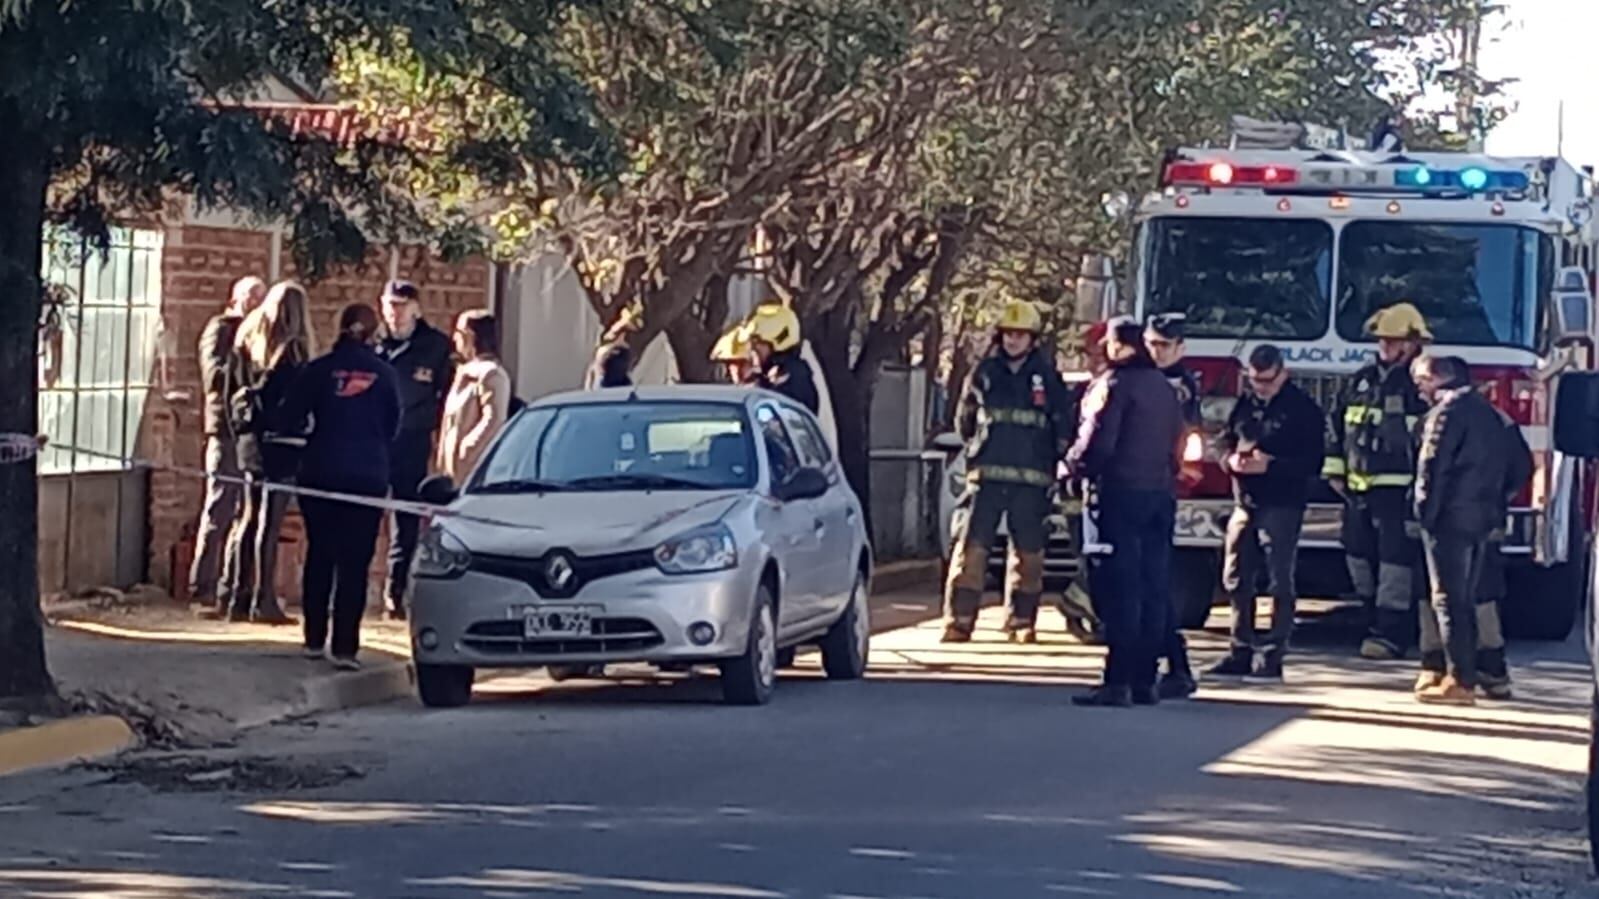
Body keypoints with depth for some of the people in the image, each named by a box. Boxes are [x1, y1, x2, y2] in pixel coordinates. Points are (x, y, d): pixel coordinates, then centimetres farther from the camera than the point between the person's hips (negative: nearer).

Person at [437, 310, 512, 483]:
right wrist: (443, 457, 17)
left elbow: (493, 419, -20)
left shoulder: (491, 373, -11)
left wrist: (468, 447, -22)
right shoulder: (465, 371, 20)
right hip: (454, 463, 10)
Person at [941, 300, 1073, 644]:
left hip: (1031, 480, 1)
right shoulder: (984, 373, 7)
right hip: (987, 475, 0)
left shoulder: (1047, 378, 7)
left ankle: (1021, 621, 14)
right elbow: (964, 419, 18)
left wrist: (1058, 465, 8)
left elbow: (1063, 428, 12)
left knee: (1028, 551, 4)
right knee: (971, 547, -8)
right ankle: (959, 620, -9)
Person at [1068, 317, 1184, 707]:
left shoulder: (1116, 383, -8)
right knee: (1155, 588, 7)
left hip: (1124, 490, -7)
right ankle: (1145, 679, 8)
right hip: (1162, 493, 7)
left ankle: (1118, 681, -13)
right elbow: (1176, 442, 17)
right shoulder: (1165, 387, 16)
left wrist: (1076, 465, 0)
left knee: (1123, 587, -9)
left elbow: (1098, 439, -15)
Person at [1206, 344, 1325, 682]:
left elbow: (1311, 463, -9)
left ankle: (1271, 655, -4)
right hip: (1245, 502, 6)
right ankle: (1242, 650, 16)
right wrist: (1232, 460, -5)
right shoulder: (1245, 405, 14)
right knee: (1236, 579, 8)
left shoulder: (1303, 410, -4)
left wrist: (1270, 466, -21)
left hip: (1282, 505, -6)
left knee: (1279, 582, -5)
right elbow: (1227, 443, 19)